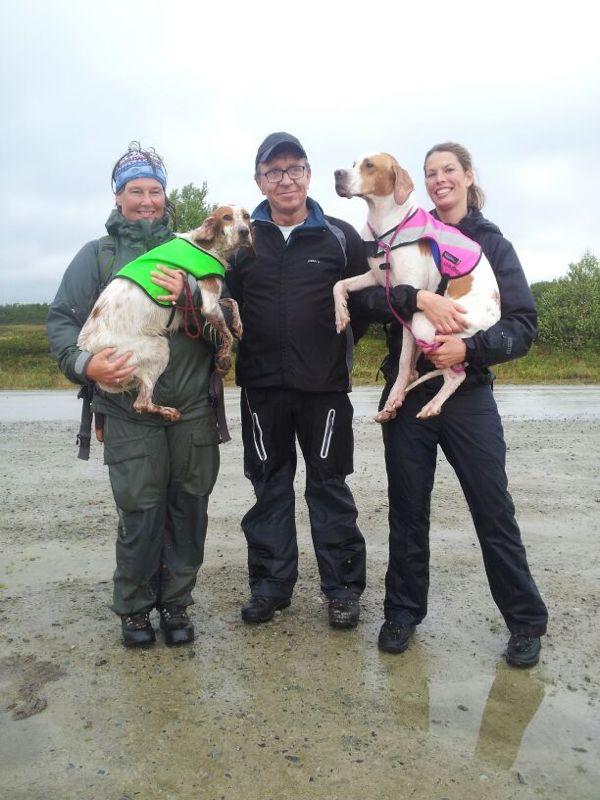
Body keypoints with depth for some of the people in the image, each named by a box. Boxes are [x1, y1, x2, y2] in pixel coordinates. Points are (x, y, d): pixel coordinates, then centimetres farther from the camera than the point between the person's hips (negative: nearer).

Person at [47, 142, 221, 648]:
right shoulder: (97, 255, 8)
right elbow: (62, 319, 2)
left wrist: (189, 298, -18)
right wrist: (82, 363, -17)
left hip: (194, 410, 2)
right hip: (130, 414, -1)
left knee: (189, 510, 8)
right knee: (140, 515, 0)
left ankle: (175, 602, 28)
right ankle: (134, 607, 24)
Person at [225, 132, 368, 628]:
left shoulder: (341, 237, 5)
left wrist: (341, 335, -7)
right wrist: (240, 347, -8)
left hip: (325, 386, -1)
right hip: (262, 386, 2)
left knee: (329, 485, 6)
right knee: (269, 486, 10)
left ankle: (343, 588, 19)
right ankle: (271, 584, 24)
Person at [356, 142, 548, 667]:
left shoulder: (493, 243, 6)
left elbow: (523, 327, -3)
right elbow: (369, 299, -7)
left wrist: (470, 349, -19)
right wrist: (418, 297, -24)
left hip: (469, 395, -1)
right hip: (407, 393, 2)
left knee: (494, 508, 1)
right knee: (408, 507, 9)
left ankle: (526, 622, 19)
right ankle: (403, 612, 26)